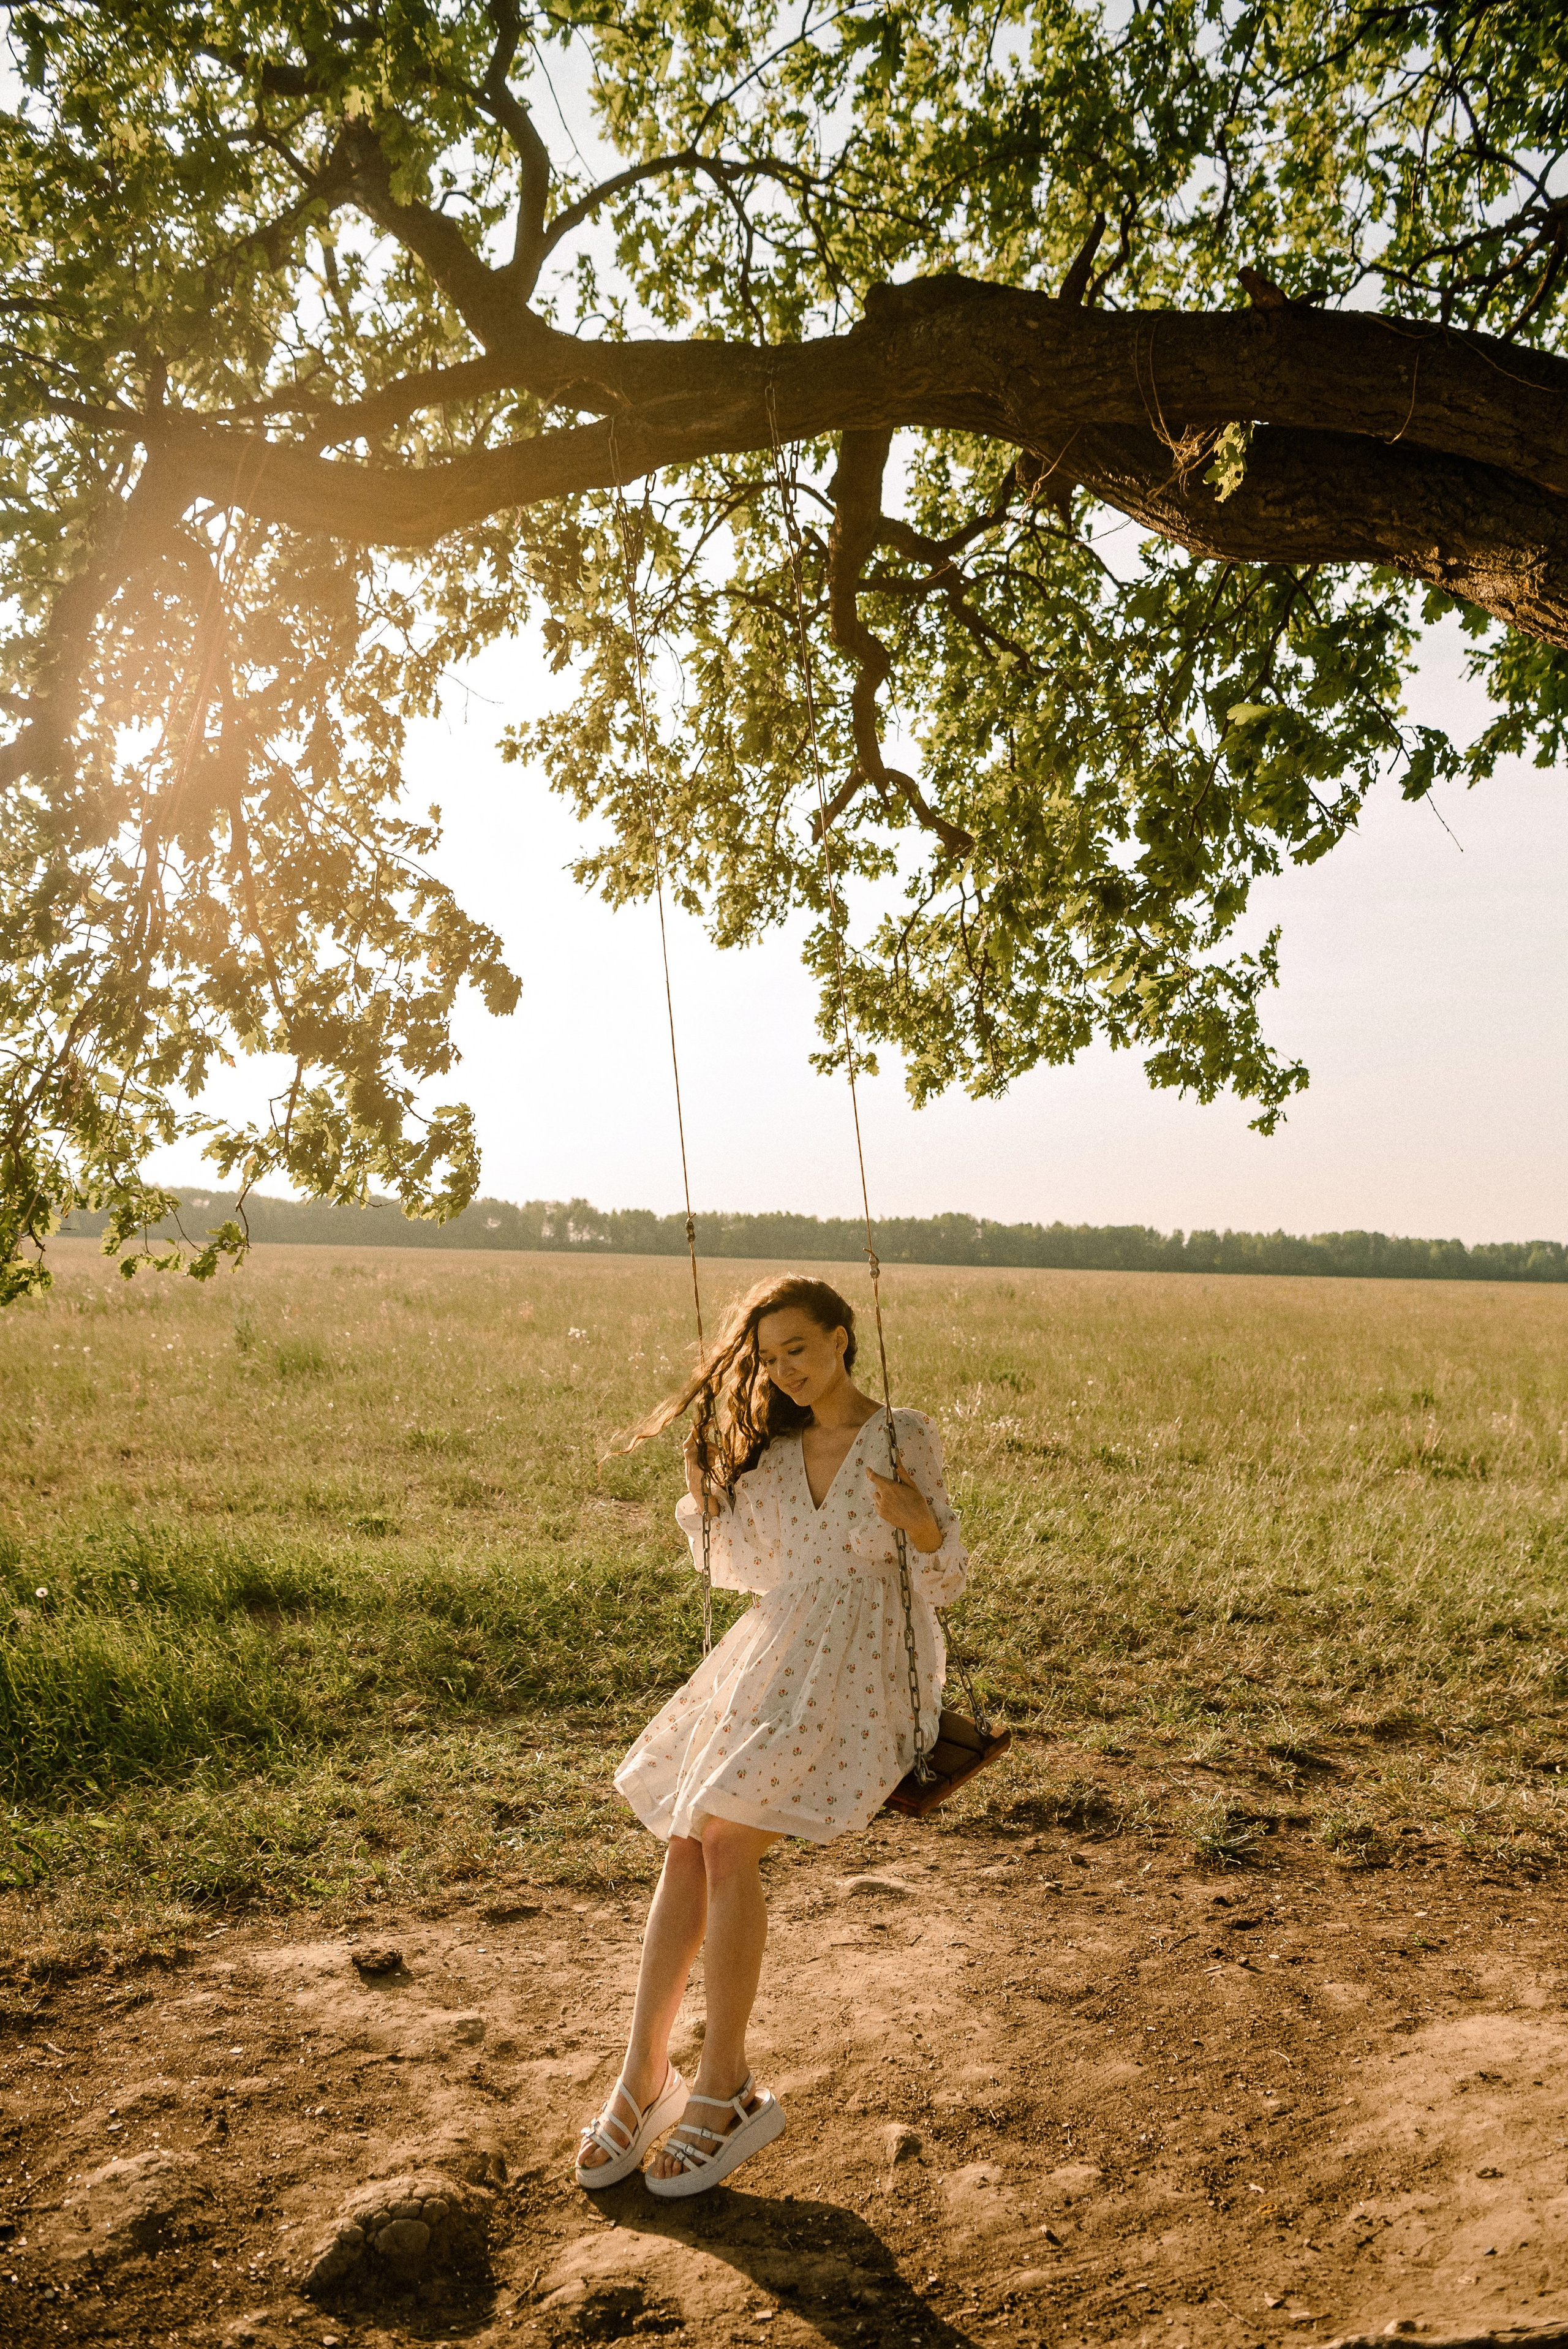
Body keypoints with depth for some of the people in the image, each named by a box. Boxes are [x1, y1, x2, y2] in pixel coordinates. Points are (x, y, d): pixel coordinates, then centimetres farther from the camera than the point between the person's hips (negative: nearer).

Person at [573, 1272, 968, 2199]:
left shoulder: (906, 1437, -2)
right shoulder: (773, 1448, 13)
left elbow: (947, 1583, -3)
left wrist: (919, 1521, -22)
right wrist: (703, 1495, 8)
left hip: (863, 1670, -5)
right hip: (773, 1656, 5)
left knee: (728, 1841, -20)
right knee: (688, 1845, -11)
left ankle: (723, 2090, -7)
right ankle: (644, 2076, 1)